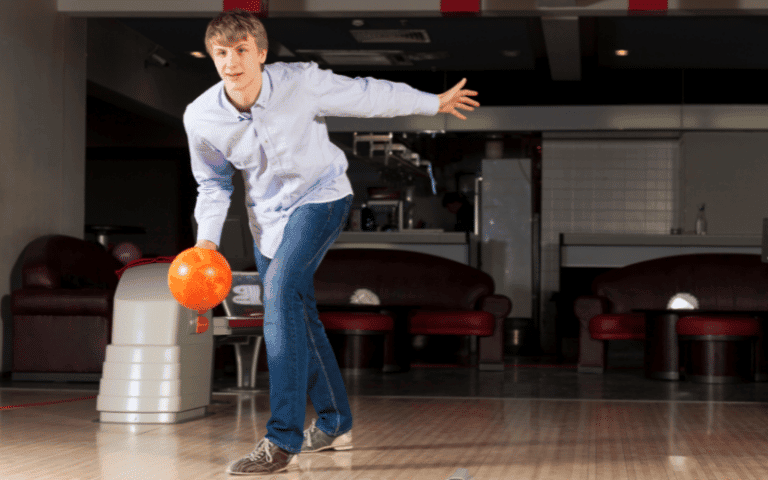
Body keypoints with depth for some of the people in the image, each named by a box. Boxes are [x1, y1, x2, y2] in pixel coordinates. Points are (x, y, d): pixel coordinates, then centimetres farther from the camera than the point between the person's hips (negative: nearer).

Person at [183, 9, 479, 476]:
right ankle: (335, 424, 34)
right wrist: (207, 238, -13)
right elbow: (213, 183, 2)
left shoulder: (301, 82, -25)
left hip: (320, 196, -5)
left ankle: (283, 441, -27)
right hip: (267, 211, 5)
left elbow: (367, 95, -9)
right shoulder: (201, 117, -17)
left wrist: (434, 102, 4)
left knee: (282, 288, -26)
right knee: (298, 315, 13)